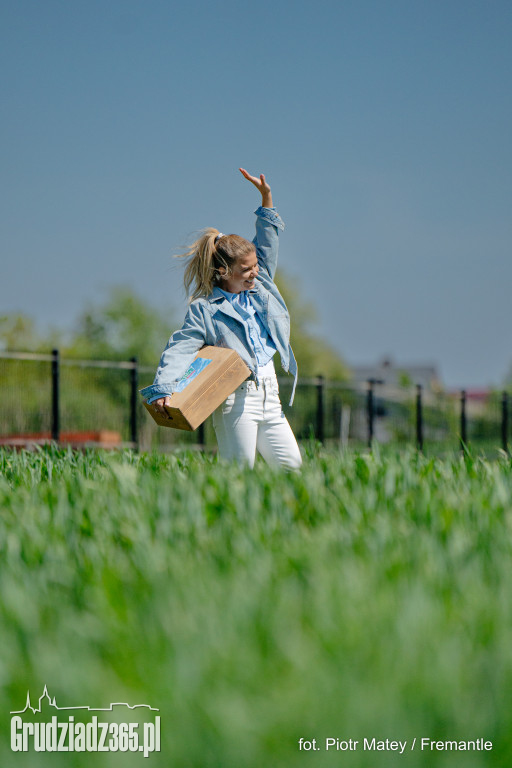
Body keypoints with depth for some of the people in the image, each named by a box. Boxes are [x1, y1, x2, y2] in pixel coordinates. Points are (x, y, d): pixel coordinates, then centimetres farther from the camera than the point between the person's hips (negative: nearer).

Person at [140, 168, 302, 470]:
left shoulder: (261, 287, 14)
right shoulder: (204, 310, -4)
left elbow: (268, 246, 22)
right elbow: (180, 349, -12)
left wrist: (267, 197, 15)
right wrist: (163, 389, -27)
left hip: (268, 394, 7)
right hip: (236, 398, -7)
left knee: (291, 463, 2)